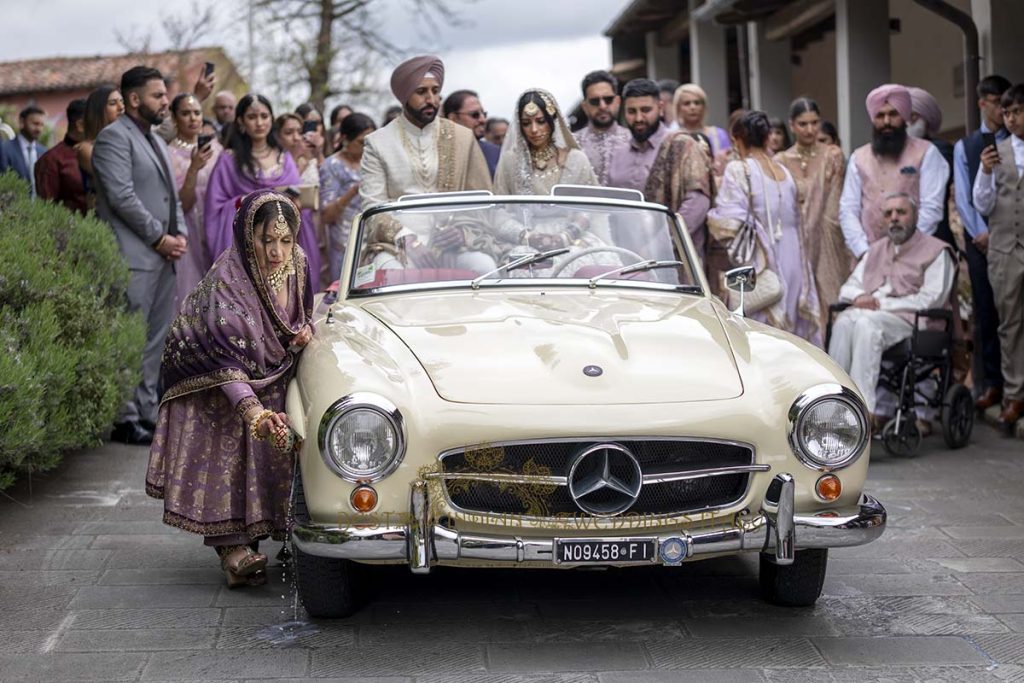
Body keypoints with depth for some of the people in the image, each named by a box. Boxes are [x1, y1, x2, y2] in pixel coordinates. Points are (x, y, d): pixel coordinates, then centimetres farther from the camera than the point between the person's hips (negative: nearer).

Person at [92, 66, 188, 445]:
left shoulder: (156, 141, 21)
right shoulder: (114, 137, -7)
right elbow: (122, 197, -16)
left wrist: (180, 234, 6)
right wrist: (160, 238, -12)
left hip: (163, 256, 9)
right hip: (133, 256, -9)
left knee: (156, 339, 10)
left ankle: (146, 411, 16)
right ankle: (125, 419, -3)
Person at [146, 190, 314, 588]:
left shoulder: (296, 261, -9)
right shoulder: (226, 282, -31)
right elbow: (226, 360, -38)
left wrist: (305, 329, -10)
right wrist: (254, 412, -51)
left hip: (272, 376, 6)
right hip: (216, 384, -6)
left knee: (272, 449, -3)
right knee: (228, 450, -19)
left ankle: (243, 547, 5)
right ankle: (233, 549, -24)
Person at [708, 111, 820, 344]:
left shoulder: (739, 170, -9)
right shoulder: (783, 171, 12)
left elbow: (730, 223, -16)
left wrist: (711, 216, 3)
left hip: (761, 267, -6)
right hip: (792, 262, 7)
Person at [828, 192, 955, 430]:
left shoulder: (936, 251, 7)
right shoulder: (876, 250, 28)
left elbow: (930, 300, -6)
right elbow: (848, 287, 25)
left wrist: (882, 303, -10)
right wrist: (859, 296, -1)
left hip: (909, 321, -5)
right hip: (869, 315, 5)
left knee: (866, 322, -36)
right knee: (844, 321, -30)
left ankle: (864, 409, -43)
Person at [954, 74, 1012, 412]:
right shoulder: (964, 147, 10)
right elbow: (962, 195, 5)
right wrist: (981, 234, -6)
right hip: (980, 237, 1)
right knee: (985, 311, 2)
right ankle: (991, 384, 4)